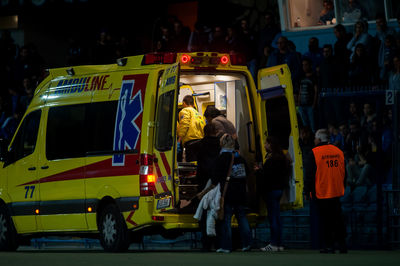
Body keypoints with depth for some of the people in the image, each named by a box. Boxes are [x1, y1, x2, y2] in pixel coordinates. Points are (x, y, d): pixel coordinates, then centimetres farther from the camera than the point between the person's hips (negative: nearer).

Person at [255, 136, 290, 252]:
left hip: (272, 190, -10)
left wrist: (259, 170, -5)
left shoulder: (272, 159, -17)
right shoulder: (281, 157, 14)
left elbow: (268, 175, -21)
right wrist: (261, 170, 12)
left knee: (273, 217, -7)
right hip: (278, 189, 10)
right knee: (277, 217, 13)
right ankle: (279, 244, 16)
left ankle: (274, 244, -7)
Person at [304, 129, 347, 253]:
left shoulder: (315, 153, -10)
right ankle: (342, 244, 8)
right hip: (337, 192, 5)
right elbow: (344, 172, 15)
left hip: (321, 193, -5)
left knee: (326, 221, 0)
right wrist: (342, 187, 24)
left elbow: (310, 174, -9)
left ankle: (329, 246, 0)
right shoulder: (338, 151, 7)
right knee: (338, 219, 10)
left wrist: (307, 191, -2)